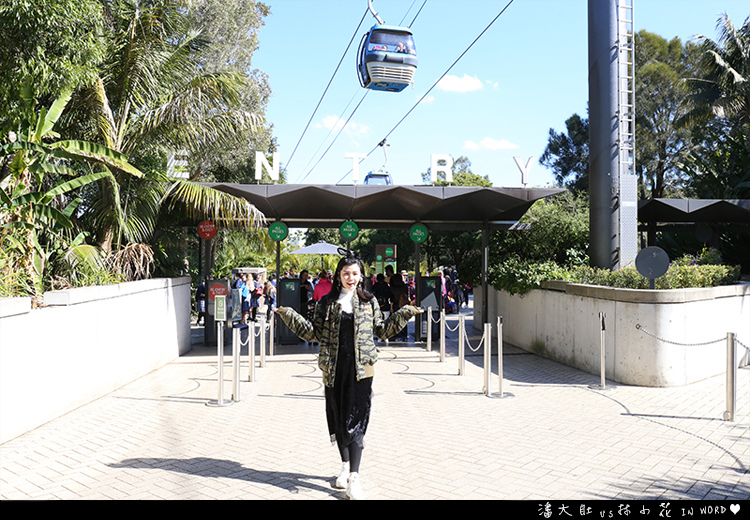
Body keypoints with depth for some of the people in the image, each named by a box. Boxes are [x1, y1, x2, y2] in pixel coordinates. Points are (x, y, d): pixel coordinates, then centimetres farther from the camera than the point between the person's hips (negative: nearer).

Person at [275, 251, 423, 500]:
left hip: (360, 368, -2)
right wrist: (289, 315, -1)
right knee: (337, 419, 11)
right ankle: (345, 466, 31)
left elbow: (382, 331, 12)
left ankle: (354, 478, -3)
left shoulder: (369, 301, 6)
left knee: (355, 420, -6)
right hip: (334, 368, 2)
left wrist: (404, 314, 6)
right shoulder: (327, 302, 7)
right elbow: (313, 332, 7)